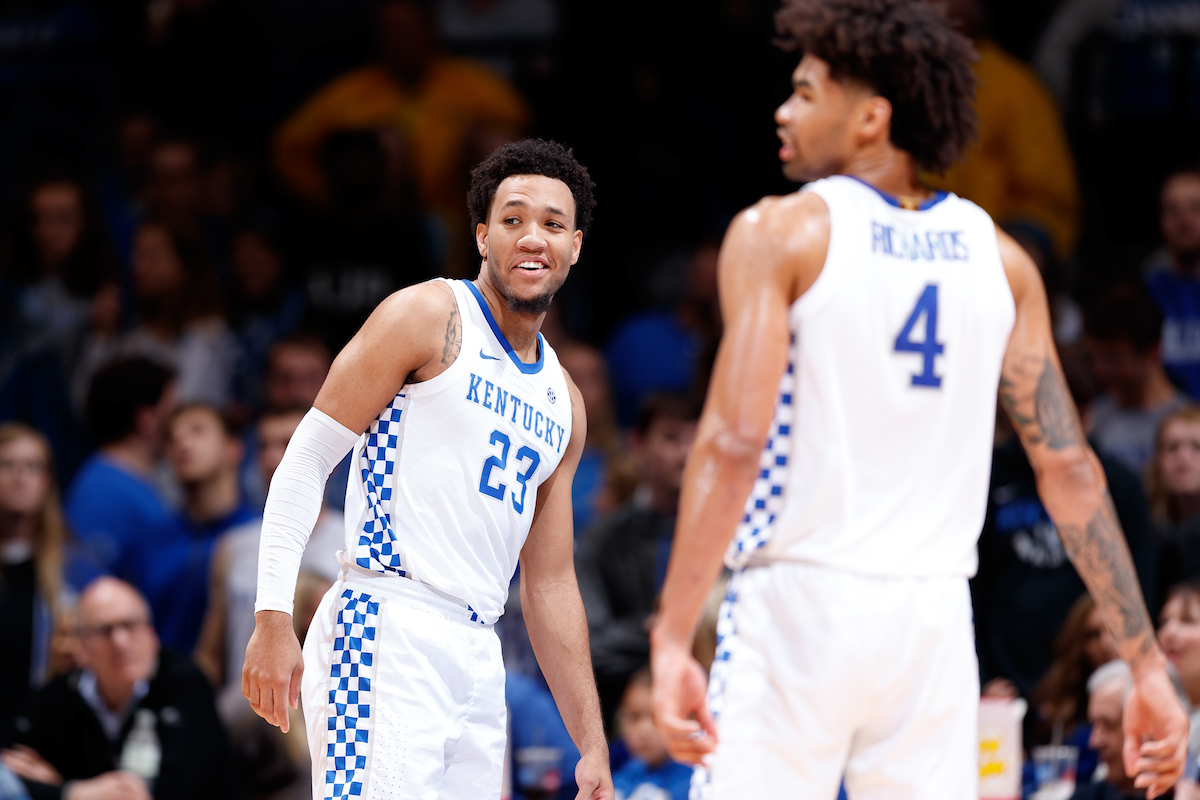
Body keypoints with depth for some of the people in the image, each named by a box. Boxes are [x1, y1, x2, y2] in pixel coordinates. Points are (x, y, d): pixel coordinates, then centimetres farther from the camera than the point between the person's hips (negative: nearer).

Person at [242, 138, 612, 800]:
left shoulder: (564, 404, 20)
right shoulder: (428, 316, 0)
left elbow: (549, 586, 23)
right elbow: (307, 458, -4)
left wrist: (593, 746, 17)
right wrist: (273, 618, -15)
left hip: (478, 661, 7)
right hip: (386, 626, -7)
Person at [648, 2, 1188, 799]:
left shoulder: (781, 234, -3)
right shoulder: (997, 256, 10)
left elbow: (735, 443, -13)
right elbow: (1070, 468, 6)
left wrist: (673, 639, -16)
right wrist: (1147, 666, 7)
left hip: (799, 598, -4)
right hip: (935, 614, 4)